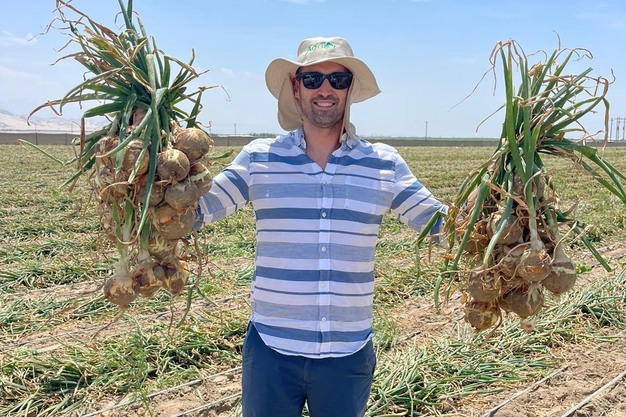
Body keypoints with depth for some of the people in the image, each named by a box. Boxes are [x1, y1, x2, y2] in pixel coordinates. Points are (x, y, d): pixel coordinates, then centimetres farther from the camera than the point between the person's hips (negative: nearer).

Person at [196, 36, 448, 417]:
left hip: (349, 353, 1)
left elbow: (441, 222, 1)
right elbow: (195, 209, -4)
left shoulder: (384, 164, -1)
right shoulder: (258, 158, -3)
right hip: (271, 349, 0)